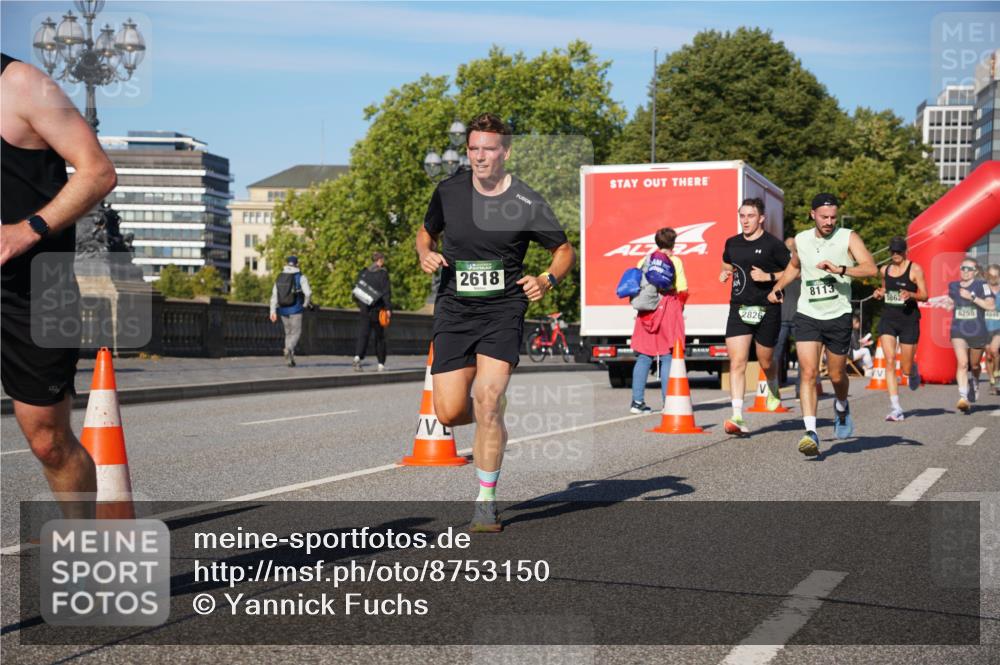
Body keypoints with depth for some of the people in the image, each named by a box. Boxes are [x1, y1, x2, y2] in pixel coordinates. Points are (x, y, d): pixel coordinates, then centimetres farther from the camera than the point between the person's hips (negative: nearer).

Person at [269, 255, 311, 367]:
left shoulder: (279, 278, 5)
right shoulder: (301, 277, -7)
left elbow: (274, 295, -2)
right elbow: (308, 293, -15)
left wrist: (273, 311, -5)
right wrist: (305, 304, 4)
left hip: (283, 310, 4)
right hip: (295, 310, -4)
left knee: (288, 333, 17)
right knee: (296, 333, 2)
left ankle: (290, 359, 12)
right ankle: (289, 349, -28)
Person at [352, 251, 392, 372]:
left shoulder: (363, 273, 9)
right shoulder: (383, 273, -6)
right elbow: (386, 292, -11)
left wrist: (359, 305, 22)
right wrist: (388, 308, -10)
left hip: (364, 309, 3)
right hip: (377, 309, -3)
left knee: (362, 334, -2)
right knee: (379, 336, 9)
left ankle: (358, 356, -26)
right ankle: (381, 364, 13)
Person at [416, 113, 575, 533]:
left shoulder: (527, 203, -6)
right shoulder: (449, 191, 1)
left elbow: (565, 251, 6)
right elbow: (426, 232, 20)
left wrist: (548, 280, -14)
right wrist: (426, 254, -3)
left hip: (503, 312, -3)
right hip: (453, 310, 3)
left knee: (488, 403, -16)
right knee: (449, 414, -5)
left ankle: (486, 503, -1)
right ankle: (490, 419, 33)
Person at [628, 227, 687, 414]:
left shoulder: (644, 261, 9)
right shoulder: (675, 261, -3)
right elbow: (682, 290, -7)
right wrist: (680, 306, 10)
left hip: (646, 312, 4)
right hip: (668, 308, -4)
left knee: (643, 357, 7)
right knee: (667, 357, -1)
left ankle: (637, 401, 4)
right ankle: (668, 401, -4)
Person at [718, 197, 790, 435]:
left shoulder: (773, 244, -6)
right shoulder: (732, 243, 9)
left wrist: (769, 277, -14)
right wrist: (725, 274, 6)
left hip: (767, 310, -3)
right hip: (738, 309, 3)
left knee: (765, 362, 13)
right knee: (737, 363, -10)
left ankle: (773, 389, 49)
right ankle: (737, 417, -14)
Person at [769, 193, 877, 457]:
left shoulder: (848, 238, -6)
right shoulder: (801, 240, 6)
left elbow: (871, 269, -19)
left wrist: (840, 269, -31)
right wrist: (777, 288, 22)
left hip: (839, 316, -1)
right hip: (807, 316, 2)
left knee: (837, 376, 11)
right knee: (808, 373, -14)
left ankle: (841, 407, 45)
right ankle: (811, 432, -18)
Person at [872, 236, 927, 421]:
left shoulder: (915, 269, -3)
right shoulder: (885, 270, 10)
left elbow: (924, 295, -4)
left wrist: (910, 294, -24)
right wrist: (879, 294, 3)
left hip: (909, 318, -3)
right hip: (888, 318, 3)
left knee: (906, 368, 2)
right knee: (890, 362, -12)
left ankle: (914, 371, 44)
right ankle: (895, 409, -13)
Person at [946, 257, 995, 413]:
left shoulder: (981, 286, -7)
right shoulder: (953, 286, 6)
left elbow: (991, 306, -21)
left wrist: (972, 297, -24)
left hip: (978, 332, -1)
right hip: (958, 332, 1)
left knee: (974, 365, 17)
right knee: (962, 363, -18)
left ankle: (974, 383, 50)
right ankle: (963, 398, -24)